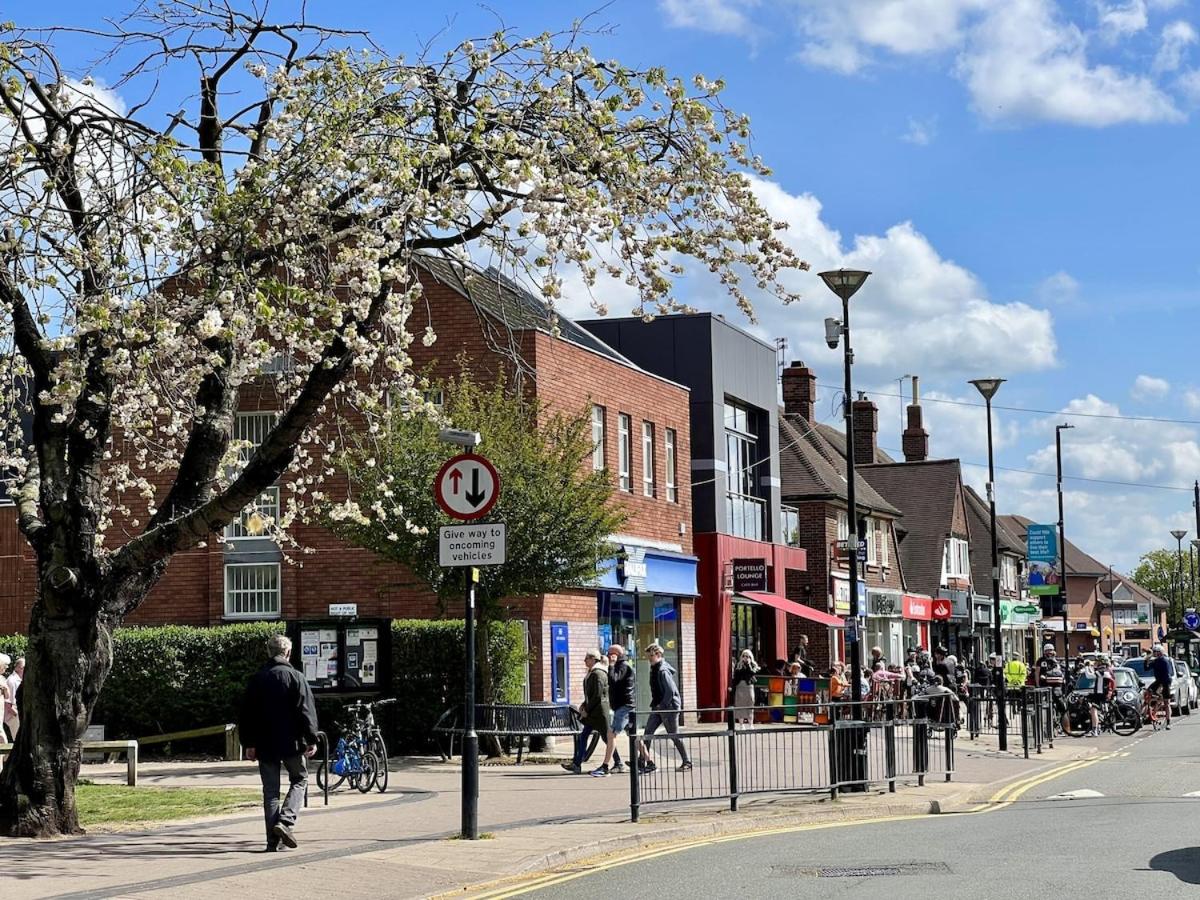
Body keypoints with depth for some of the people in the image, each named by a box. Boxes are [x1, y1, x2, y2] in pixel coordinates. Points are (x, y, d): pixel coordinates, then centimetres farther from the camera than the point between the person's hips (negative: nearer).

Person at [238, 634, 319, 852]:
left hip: (265, 744, 3)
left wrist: (249, 743, 16)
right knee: (299, 779, 14)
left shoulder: (257, 679, 6)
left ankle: (272, 841, 5)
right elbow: (306, 711, -9)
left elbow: (246, 714, 10)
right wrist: (311, 740, -5)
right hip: (291, 743, -3)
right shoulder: (295, 677, -6)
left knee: (270, 790, 7)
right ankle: (285, 821, -7)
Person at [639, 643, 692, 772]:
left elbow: (671, 690, -23)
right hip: (658, 708, 9)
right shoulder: (654, 668, 12)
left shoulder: (663, 671, -17)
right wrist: (654, 704, 12)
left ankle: (687, 762, 10)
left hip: (669, 707, -9)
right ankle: (645, 761, 3)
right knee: (647, 733, 1)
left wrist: (662, 705, -17)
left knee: (674, 736, 0)